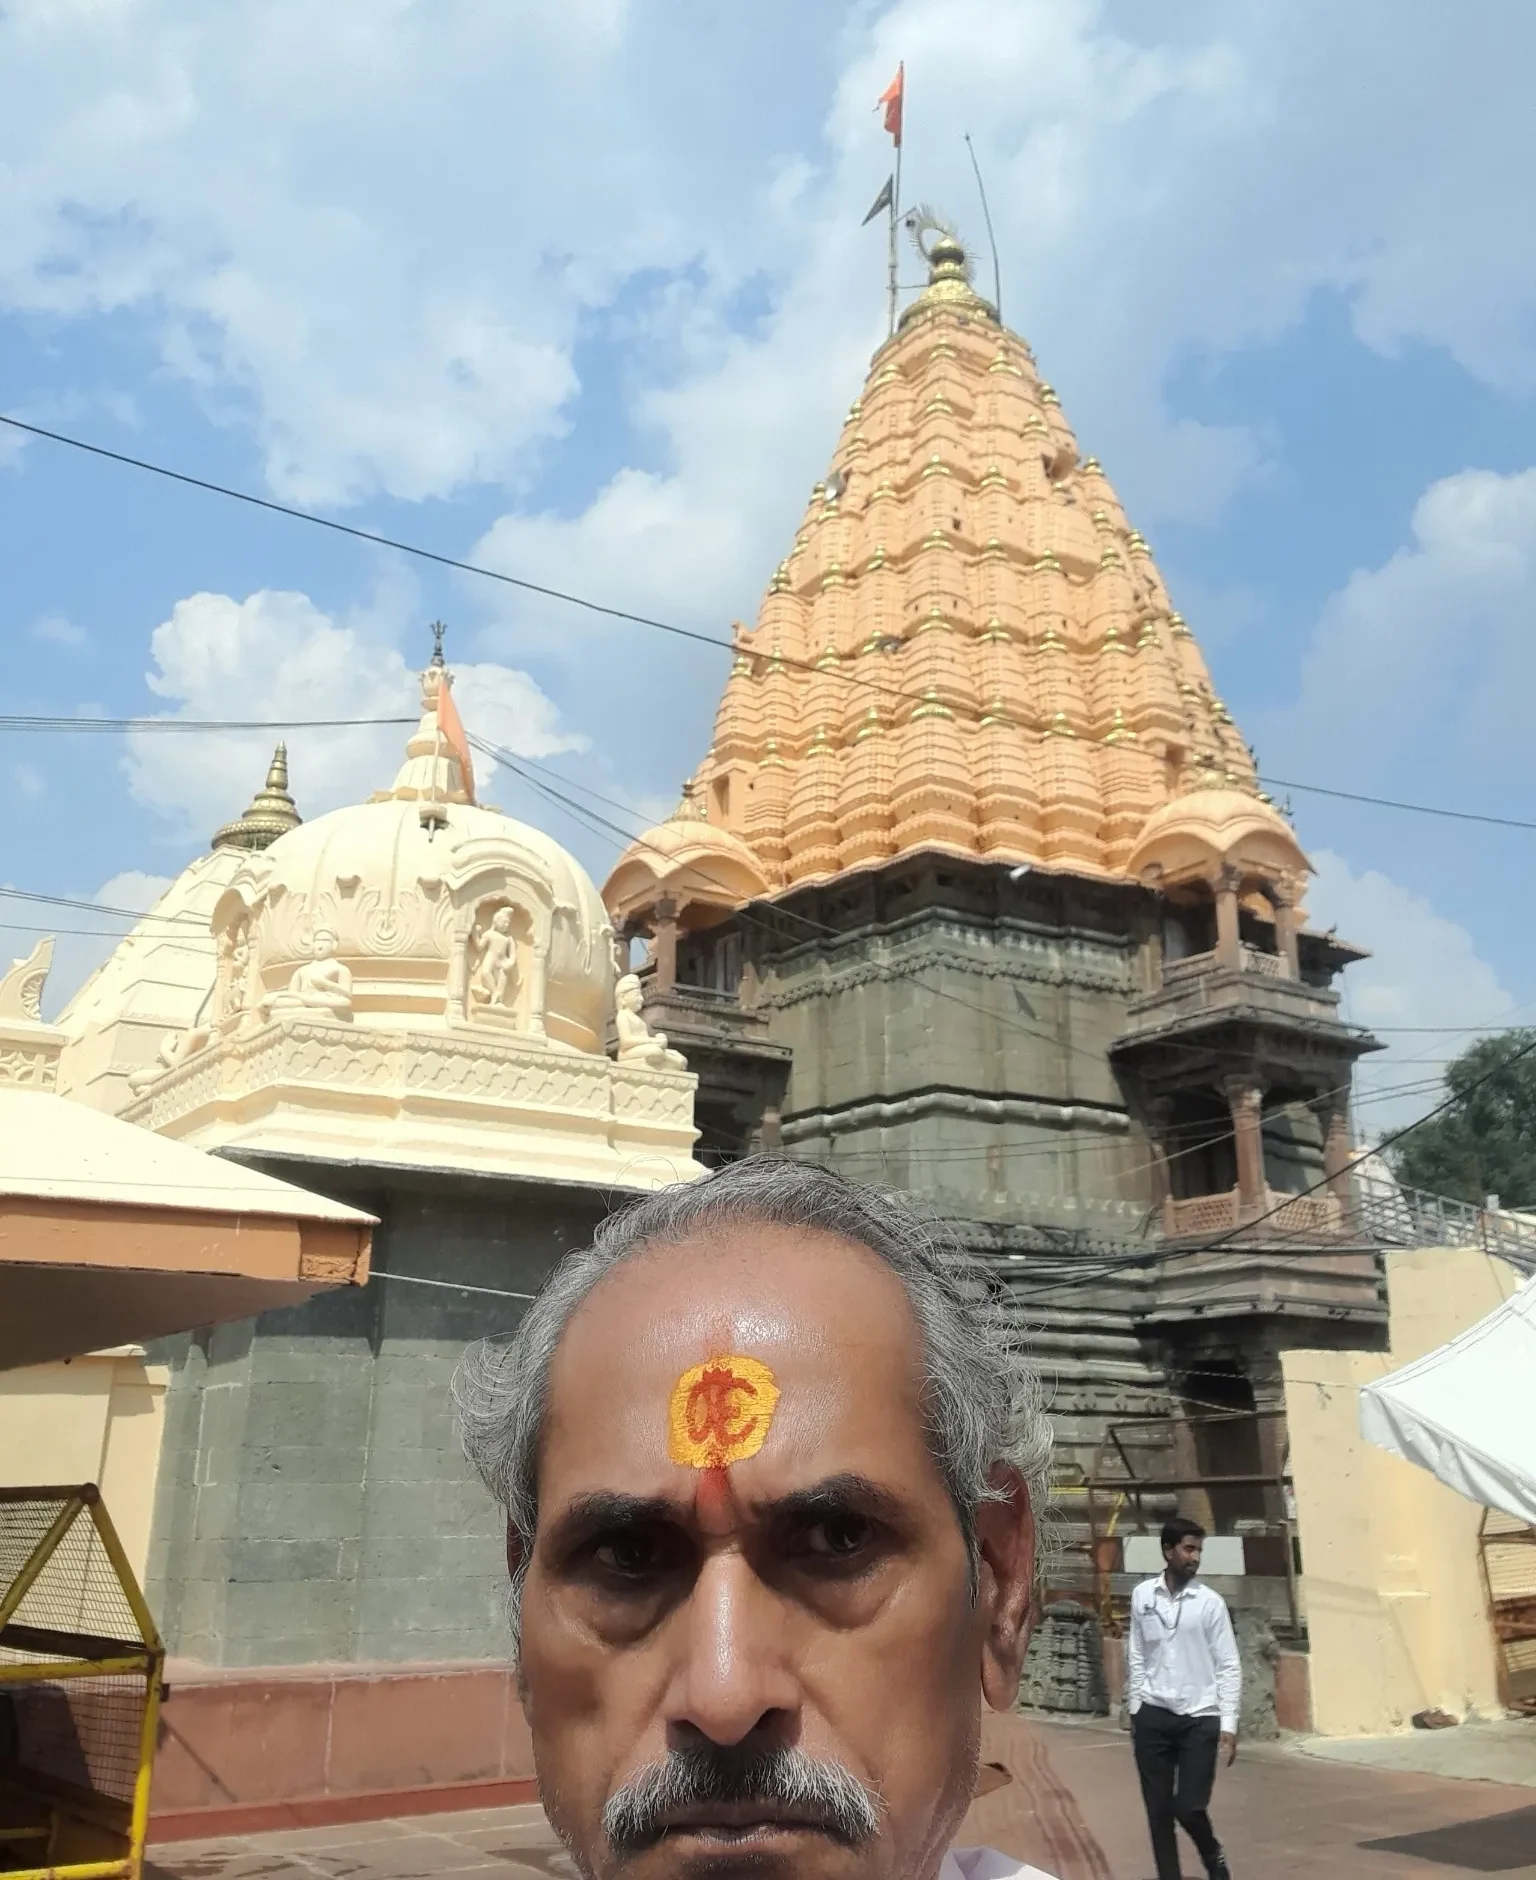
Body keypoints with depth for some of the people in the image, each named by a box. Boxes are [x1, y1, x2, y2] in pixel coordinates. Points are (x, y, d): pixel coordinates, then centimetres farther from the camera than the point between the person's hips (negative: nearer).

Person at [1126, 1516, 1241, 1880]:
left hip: (1199, 1718, -2)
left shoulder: (1210, 1602, -5)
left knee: (1189, 1807, -3)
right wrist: (1134, 1709, 7)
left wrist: (1229, 1724, -8)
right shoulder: (1142, 1596, 2)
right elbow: (1136, 1658, 9)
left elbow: (1229, 1666, -4)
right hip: (1153, 1717, 2)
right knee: (1159, 1811, 6)